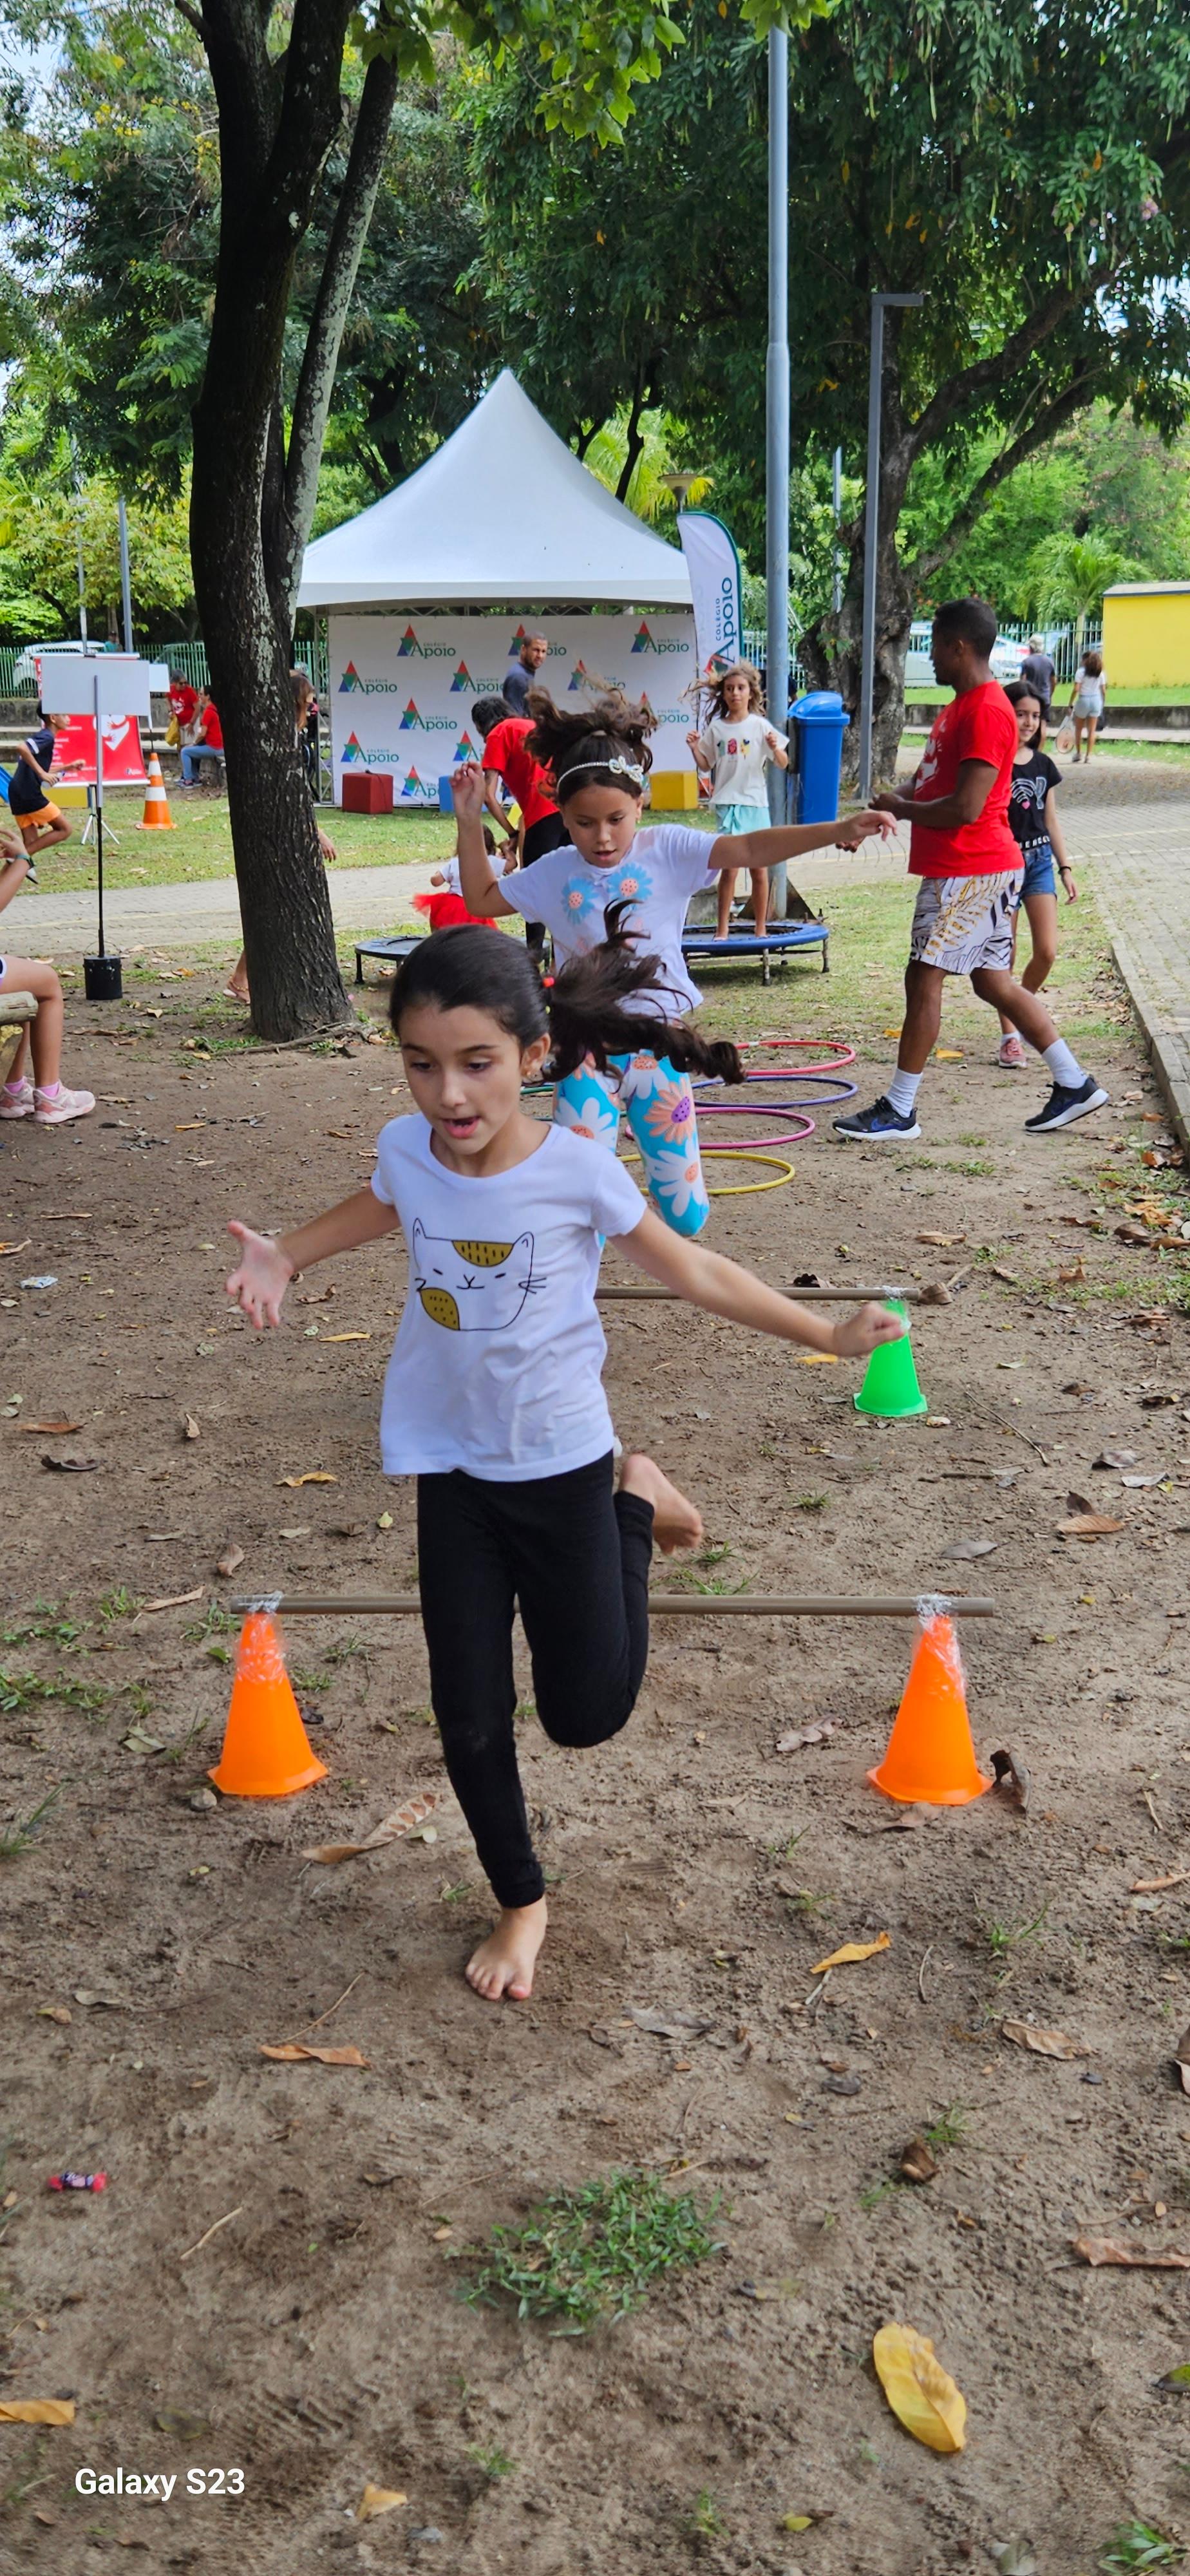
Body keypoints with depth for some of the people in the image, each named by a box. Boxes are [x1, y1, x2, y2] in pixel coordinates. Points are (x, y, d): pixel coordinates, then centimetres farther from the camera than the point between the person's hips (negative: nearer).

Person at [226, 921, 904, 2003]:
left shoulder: (578, 1171, -22)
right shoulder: (405, 1148, -13)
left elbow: (694, 1273, -8)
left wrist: (826, 1335, -8)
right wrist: (284, 1255, -2)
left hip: (562, 1464, -3)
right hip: (452, 1468, 3)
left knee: (587, 1714, 10)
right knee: (470, 1721, 7)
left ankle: (637, 1502, 31)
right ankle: (521, 1901, 33)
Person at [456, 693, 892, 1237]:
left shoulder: (667, 850, -4)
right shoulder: (554, 873, 3)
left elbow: (750, 850, -16)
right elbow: (482, 900, 16)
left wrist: (836, 831, -29)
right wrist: (469, 821, 8)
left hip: (658, 1044, -1)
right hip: (589, 1052, 1)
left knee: (686, 1213, 8)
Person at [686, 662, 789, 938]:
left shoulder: (759, 726, 0)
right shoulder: (715, 728, 5)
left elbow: (783, 765, 0)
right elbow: (706, 766, 14)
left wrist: (775, 748, -19)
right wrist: (695, 748, -3)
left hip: (755, 803, 0)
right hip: (727, 802, 0)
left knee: (759, 869, 5)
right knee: (729, 867, -7)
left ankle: (761, 929, 14)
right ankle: (722, 929, -1)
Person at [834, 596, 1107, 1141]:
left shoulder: (987, 711, -18)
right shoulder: (961, 705, 17)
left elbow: (965, 808, -24)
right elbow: (933, 780, 26)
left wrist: (899, 809, -11)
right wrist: (887, 807, 12)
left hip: (969, 873, -11)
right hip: (982, 869, 11)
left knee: (923, 977, -8)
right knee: (992, 980, 14)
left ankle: (898, 1112, -3)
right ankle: (1075, 1084, 19)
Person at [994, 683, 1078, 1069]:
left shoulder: (1043, 764, 9)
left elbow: (1051, 820, 14)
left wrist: (1065, 868, 12)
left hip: (1039, 859, 4)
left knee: (1047, 951, -5)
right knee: (1005, 956, 1)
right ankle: (1009, 1035, 12)